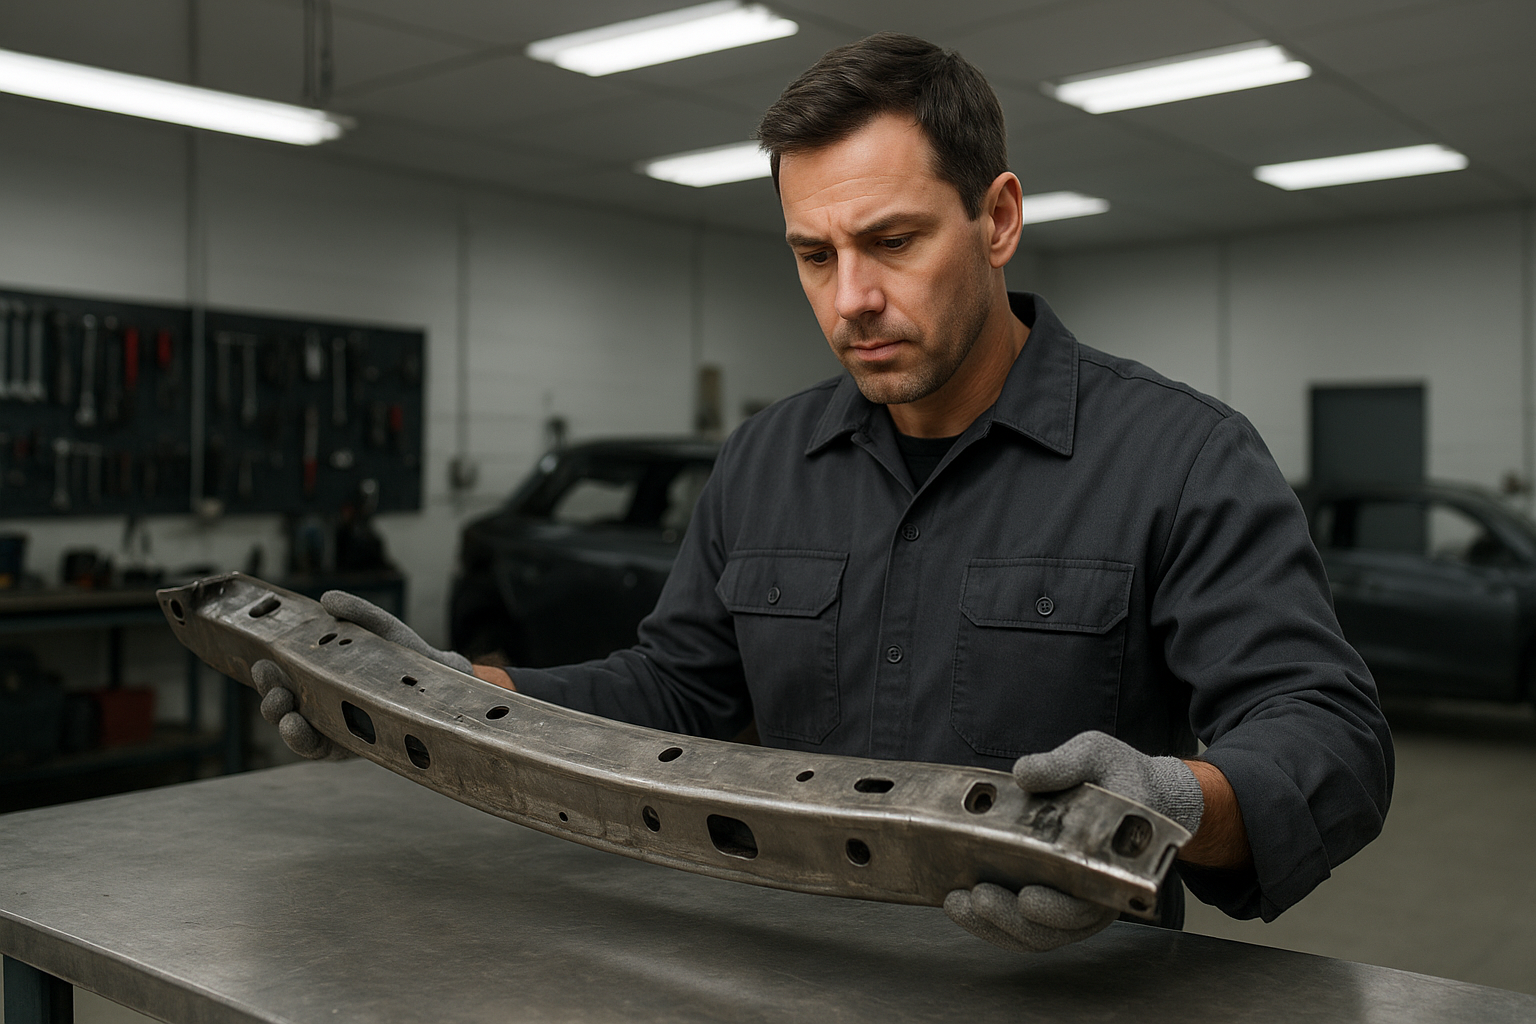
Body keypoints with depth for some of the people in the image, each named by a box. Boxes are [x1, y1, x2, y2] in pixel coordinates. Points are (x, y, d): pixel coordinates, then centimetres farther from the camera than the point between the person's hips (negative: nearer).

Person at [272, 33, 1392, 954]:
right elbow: (672, 687, 15)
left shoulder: (1185, 458, -7)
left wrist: (1173, 805, -34)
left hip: (1067, 987, -3)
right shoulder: (765, 462, 9)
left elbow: (1331, 732, -12)